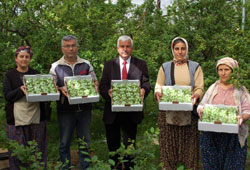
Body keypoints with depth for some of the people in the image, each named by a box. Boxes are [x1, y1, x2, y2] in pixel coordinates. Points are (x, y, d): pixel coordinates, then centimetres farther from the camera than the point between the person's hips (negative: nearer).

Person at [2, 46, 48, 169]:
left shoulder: (36, 74, 13)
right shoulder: (9, 75, 5)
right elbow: (7, 96, -4)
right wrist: (21, 90, -21)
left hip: (36, 117, 2)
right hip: (17, 118, -2)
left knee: (38, 149, 6)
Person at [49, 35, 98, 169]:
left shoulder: (86, 65, 7)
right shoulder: (55, 67, 2)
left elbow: (95, 82, 12)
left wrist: (93, 87, -10)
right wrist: (61, 89, -17)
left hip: (84, 108, 2)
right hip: (65, 110, -1)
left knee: (85, 142, 11)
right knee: (64, 143, 8)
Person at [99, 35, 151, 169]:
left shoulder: (141, 65, 6)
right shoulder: (109, 65, 8)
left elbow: (146, 83, -1)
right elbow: (102, 85, 0)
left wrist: (143, 90, -25)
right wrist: (108, 92, -23)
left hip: (131, 112, -1)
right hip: (112, 113, 2)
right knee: (113, 146, 12)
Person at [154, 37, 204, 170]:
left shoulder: (195, 67, 9)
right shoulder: (165, 67, 11)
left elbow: (200, 88, 2)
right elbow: (159, 86, 9)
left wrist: (196, 95, -20)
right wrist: (158, 93, -14)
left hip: (189, 112, 0)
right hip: (168, 112, 1)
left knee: (188, 142, 1)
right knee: (169, 141, 1)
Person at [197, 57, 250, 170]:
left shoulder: (240, 89, 7)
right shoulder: (213, 88, 13)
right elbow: (202, 105, 13)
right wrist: (201, 109, -11)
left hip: (233, 136, -2)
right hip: (212, 135, 2)